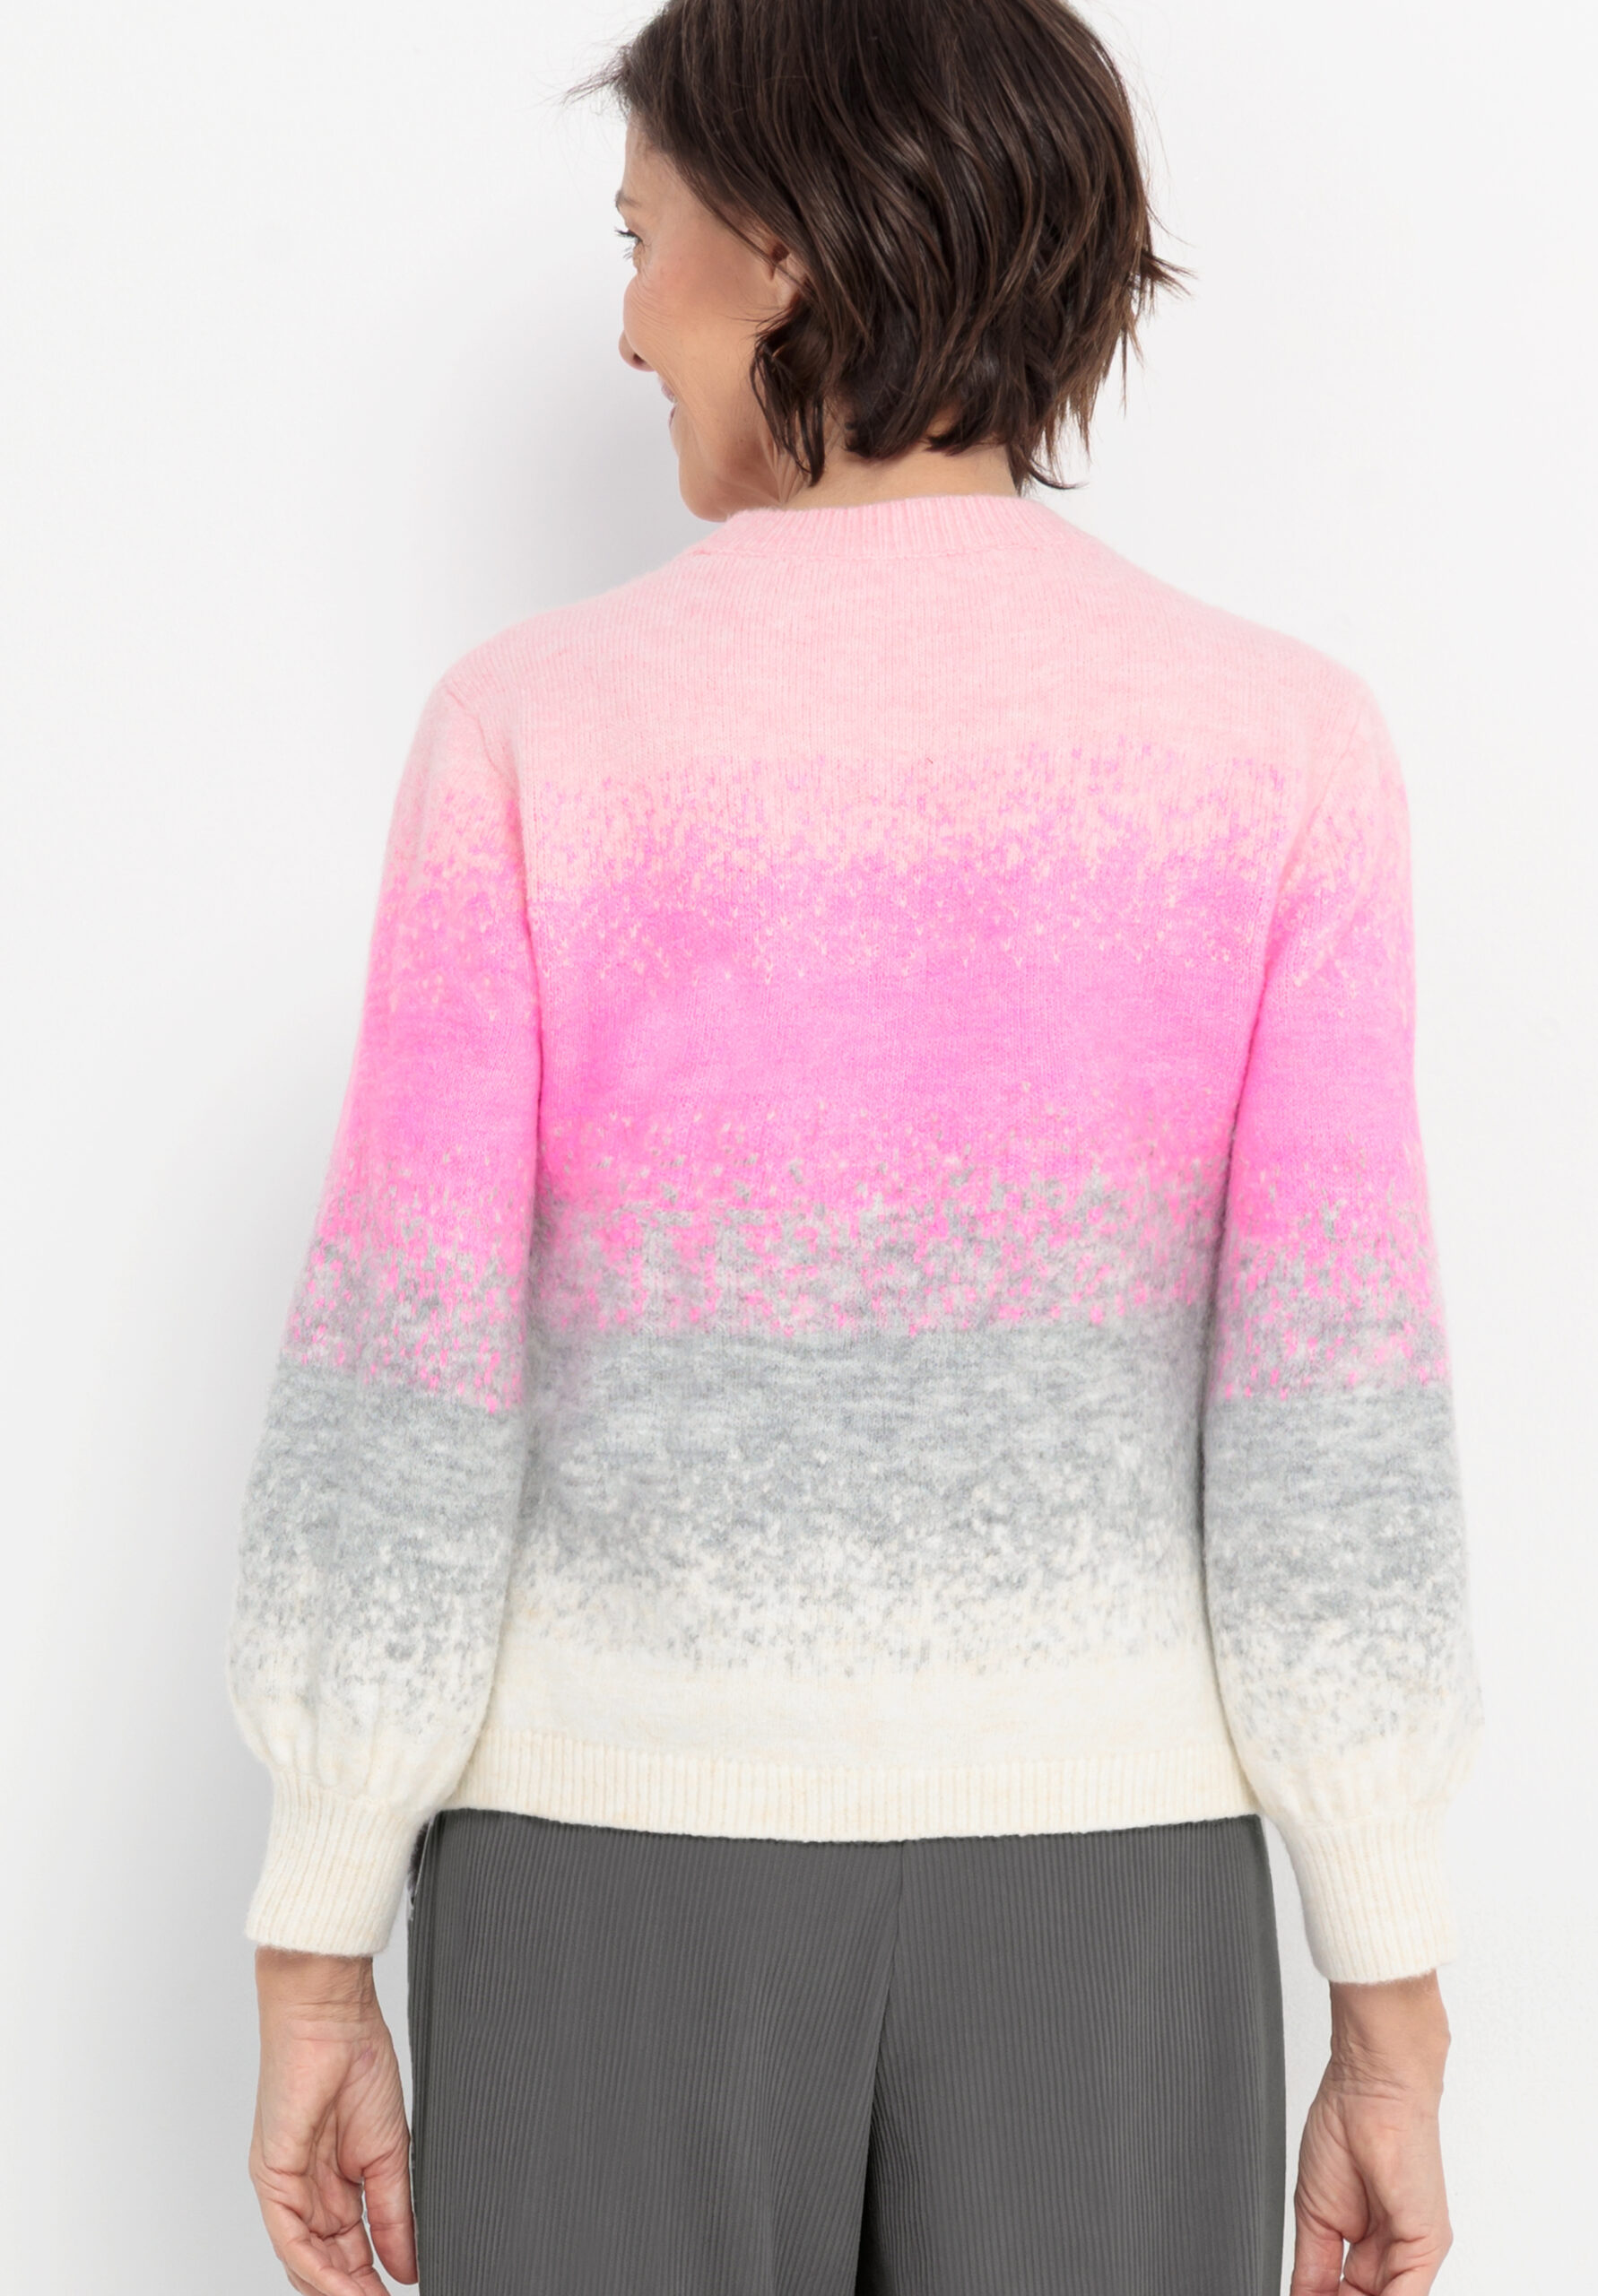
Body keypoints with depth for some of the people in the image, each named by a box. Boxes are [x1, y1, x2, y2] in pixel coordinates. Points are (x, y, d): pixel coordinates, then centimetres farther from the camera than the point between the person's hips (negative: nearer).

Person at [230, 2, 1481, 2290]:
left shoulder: (540, 731, -9)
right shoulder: (1276, 747, -7)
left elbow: (394, 1411, -9)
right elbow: (1340, 1438, -10)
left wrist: (310, 1977, 1)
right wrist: (1393, 2033, -1)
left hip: (640, 1869, 0)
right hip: (1080, 1886, 1)